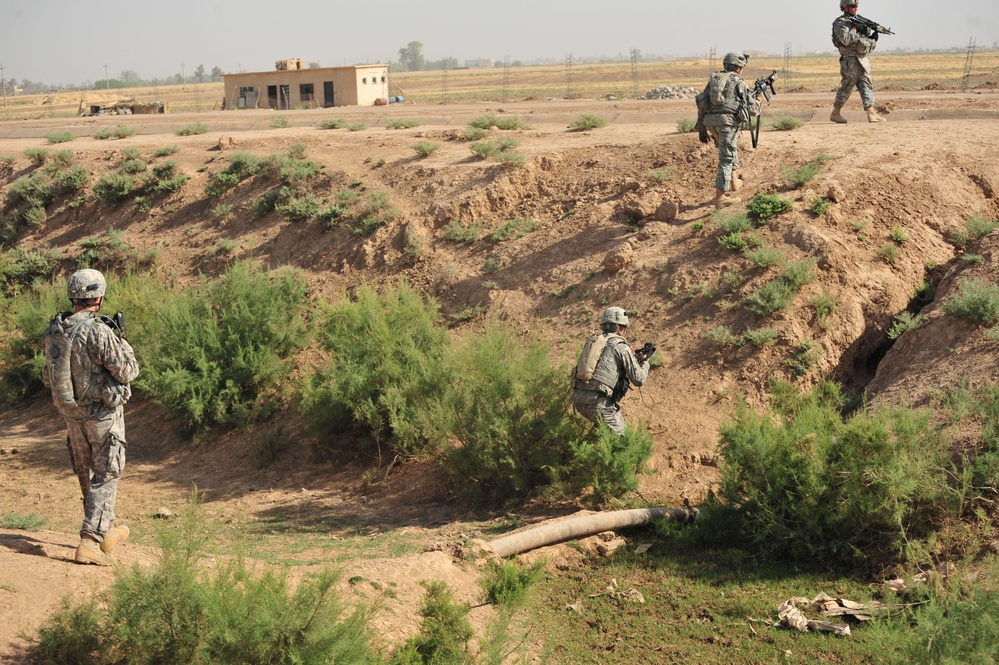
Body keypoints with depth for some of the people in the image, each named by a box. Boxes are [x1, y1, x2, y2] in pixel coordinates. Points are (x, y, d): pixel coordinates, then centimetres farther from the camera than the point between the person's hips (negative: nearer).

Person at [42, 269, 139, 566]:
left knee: (86, 474, 20)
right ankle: (90, 541, -4)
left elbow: (49, 377, 11)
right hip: (102, 413, -7)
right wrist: (120, 340, 0)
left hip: (71, 413, 7)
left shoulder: (53, 330, -2)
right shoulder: (98, 332, -23)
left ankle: (106, 531, 35)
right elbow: (128, 371, -18)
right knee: (105, 476, 2)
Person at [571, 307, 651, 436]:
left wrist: (634, 357, 36)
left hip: (578, 397, 7)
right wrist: (645, 362, 23)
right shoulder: (621, 346, -1)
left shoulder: (592, 340, 18)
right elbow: (639, 380, 2)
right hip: (597, 401, -7)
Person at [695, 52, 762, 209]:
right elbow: (753, 111, 7)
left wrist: (701, 129, 17)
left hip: (710, 121, 6)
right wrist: (757, 101, 30)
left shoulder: (713, 79, 20)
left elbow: (701, 105, 14)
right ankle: (720, 197, -11)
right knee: (726, 159, -4)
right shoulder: (739, 83, 6)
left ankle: (733, 181, 37)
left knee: (731, 148, 30)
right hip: (727, 120, -6)